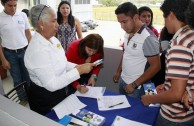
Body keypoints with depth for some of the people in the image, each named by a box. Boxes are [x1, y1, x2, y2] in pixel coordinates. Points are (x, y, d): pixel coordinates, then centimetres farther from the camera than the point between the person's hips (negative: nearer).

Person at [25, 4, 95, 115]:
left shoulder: (53, 39, -4)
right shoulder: (37, 50, -30)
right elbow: (51, 84, -31)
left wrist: (78, 66, -9)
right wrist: (79, 71, -31)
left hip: (60, 92, 8)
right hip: (45, 98, -7)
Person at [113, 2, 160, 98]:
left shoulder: (148, 38, -22)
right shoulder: (129, 33, 2)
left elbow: (155, 66, -21)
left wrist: (134, 85, -19)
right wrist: (118, 71, 16)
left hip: (136, 87, -7)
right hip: (123, 80, 7)